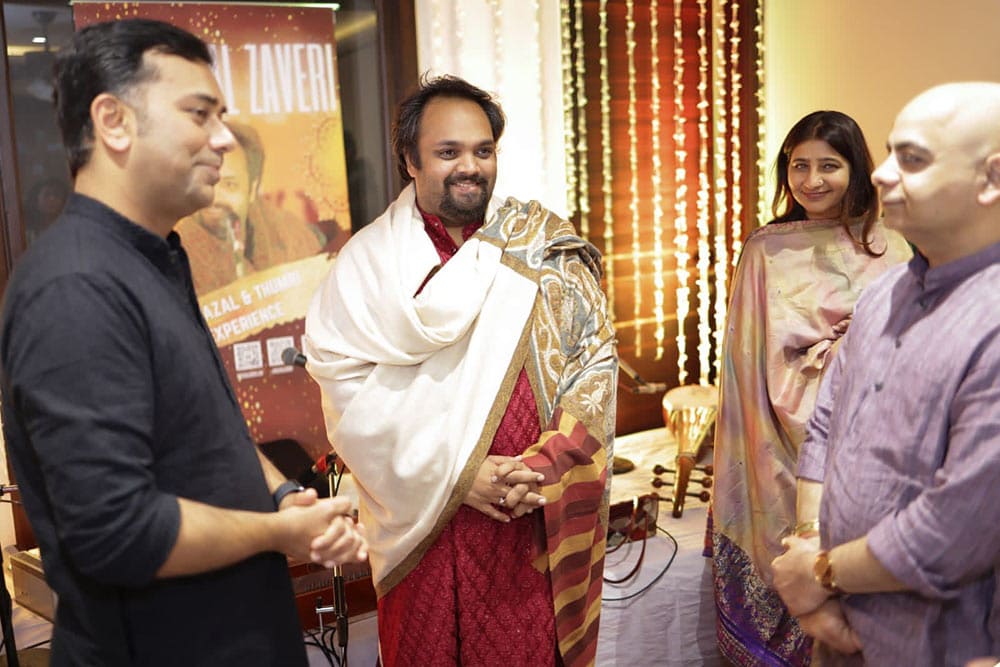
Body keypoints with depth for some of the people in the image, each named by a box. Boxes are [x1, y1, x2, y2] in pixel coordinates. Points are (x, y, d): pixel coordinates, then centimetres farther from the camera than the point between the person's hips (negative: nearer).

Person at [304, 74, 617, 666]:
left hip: (539, 517, 1)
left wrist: (547, 463, -14)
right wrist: (455, 472, -15)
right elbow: (351, 392, -9)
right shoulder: (369, 257, -2)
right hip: (424, 518, -1)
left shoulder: (546, 246, 3)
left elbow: (595, 357, -1)